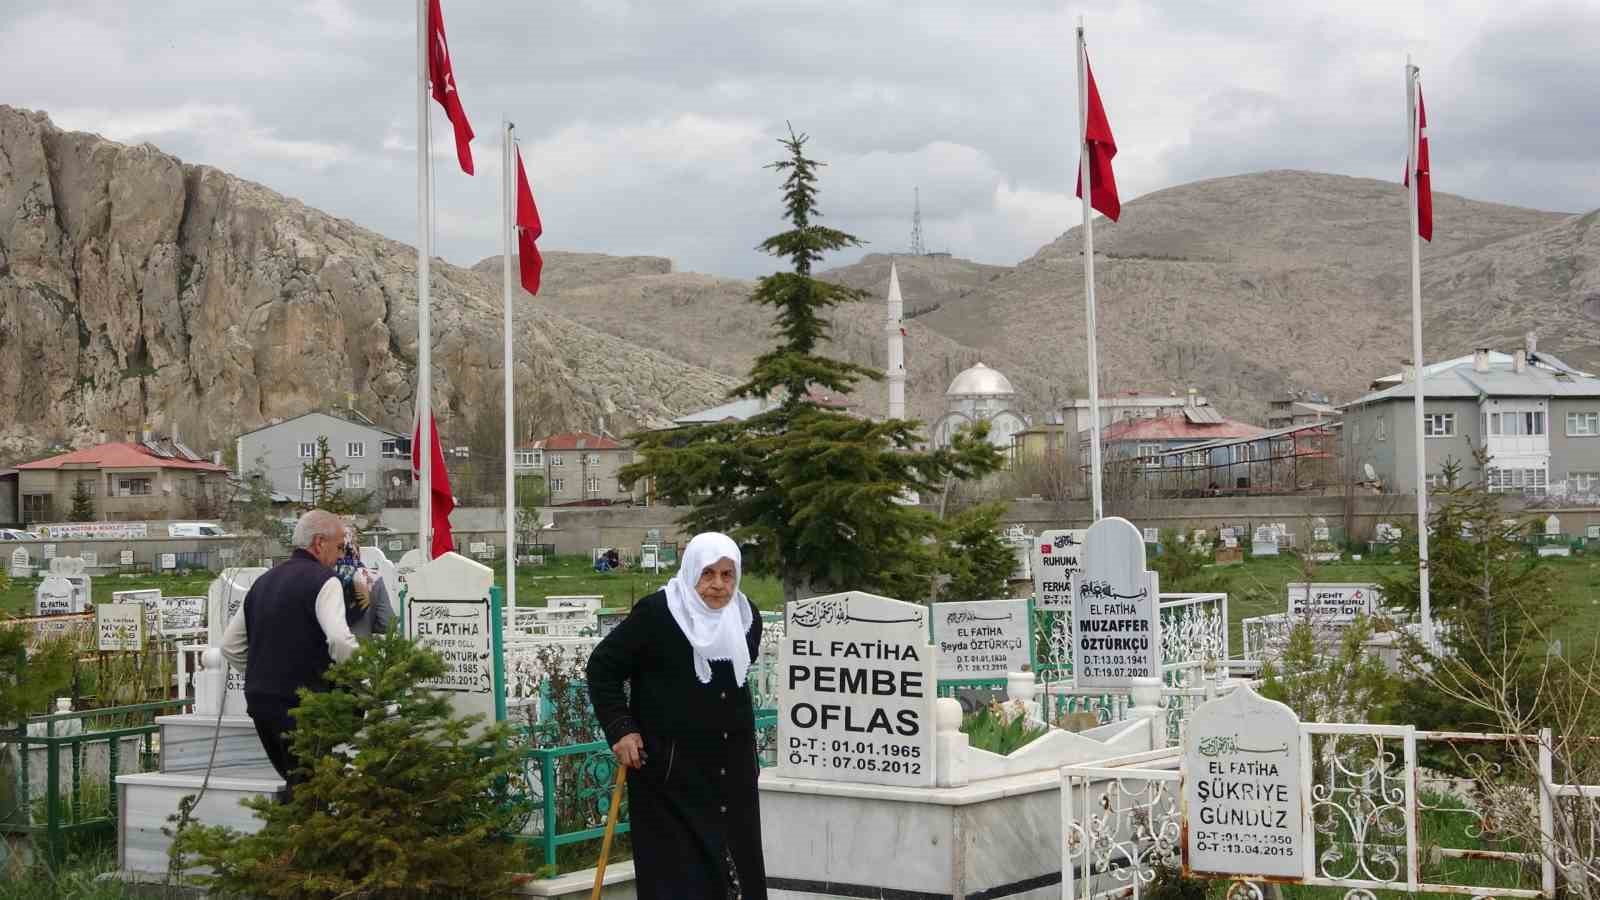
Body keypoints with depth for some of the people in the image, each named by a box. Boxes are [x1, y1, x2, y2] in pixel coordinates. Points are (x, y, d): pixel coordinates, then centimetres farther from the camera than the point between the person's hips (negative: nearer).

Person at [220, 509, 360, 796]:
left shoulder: (263, 582, 15)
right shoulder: (323, 580, -8)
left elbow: (230, 645, 19)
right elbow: (340, 640, -22)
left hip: (260, 702, 7)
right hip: (303, 706, -7)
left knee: (296, 785, 18)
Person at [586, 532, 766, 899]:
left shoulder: (746, 617, 4)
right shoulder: (656, 614, -14)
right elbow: (602, 666, -7)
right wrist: (620, 729, -13)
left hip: (732, 773, 6)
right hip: (669, 773, -6)